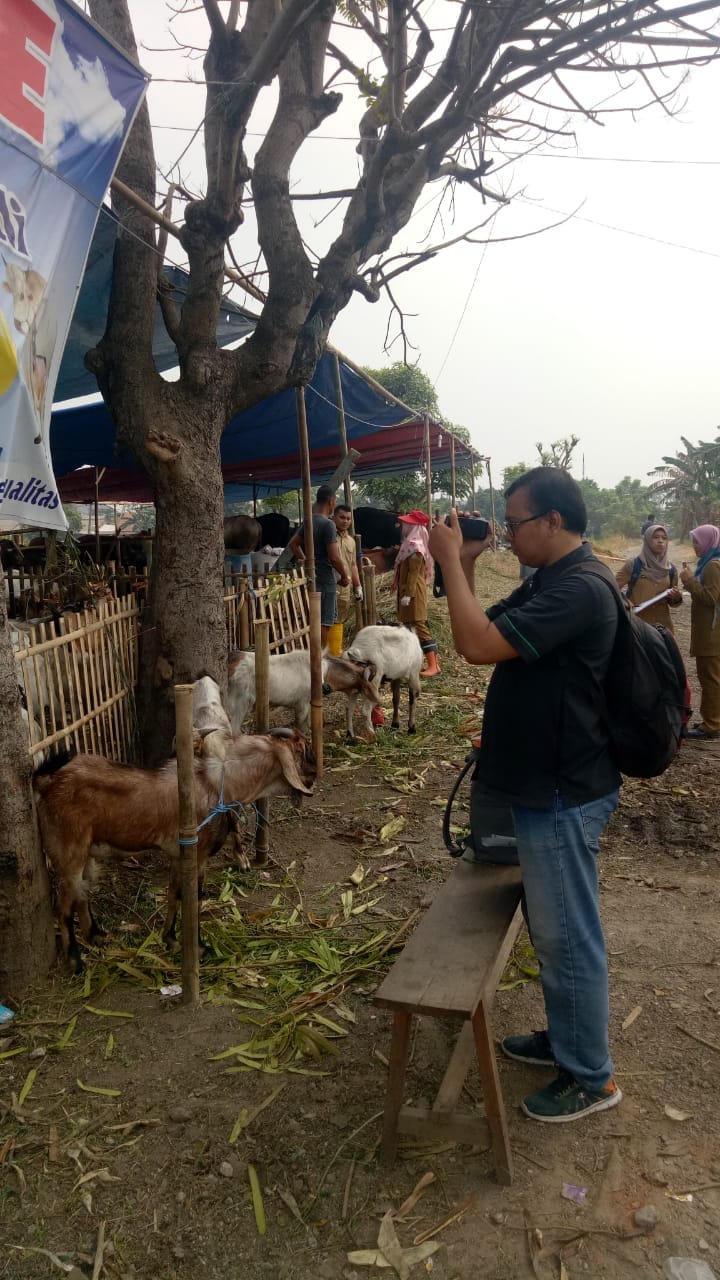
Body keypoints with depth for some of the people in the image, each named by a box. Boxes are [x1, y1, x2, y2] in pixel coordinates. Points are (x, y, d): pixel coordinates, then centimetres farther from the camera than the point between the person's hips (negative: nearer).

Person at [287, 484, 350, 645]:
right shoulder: (328, 524, -16)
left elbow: (293, 543, 21)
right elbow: (334, 557, -20)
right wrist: (344, 577, -6)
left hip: (311, 577, 8)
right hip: (325, 579, -8)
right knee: (324, 622, -3)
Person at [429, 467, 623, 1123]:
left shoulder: (579, 589, -23)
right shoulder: (548, 582, 9)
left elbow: (478, 644, -30)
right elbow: (483, 631, 13)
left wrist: (451, 561, -19)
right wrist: (464, 567, 2)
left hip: (563, 795, -10)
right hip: (544, 784, 10)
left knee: (568, 934, 5)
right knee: (554, 927, 23)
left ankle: (591, 1077, 24)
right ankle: (565, 1038, 42)